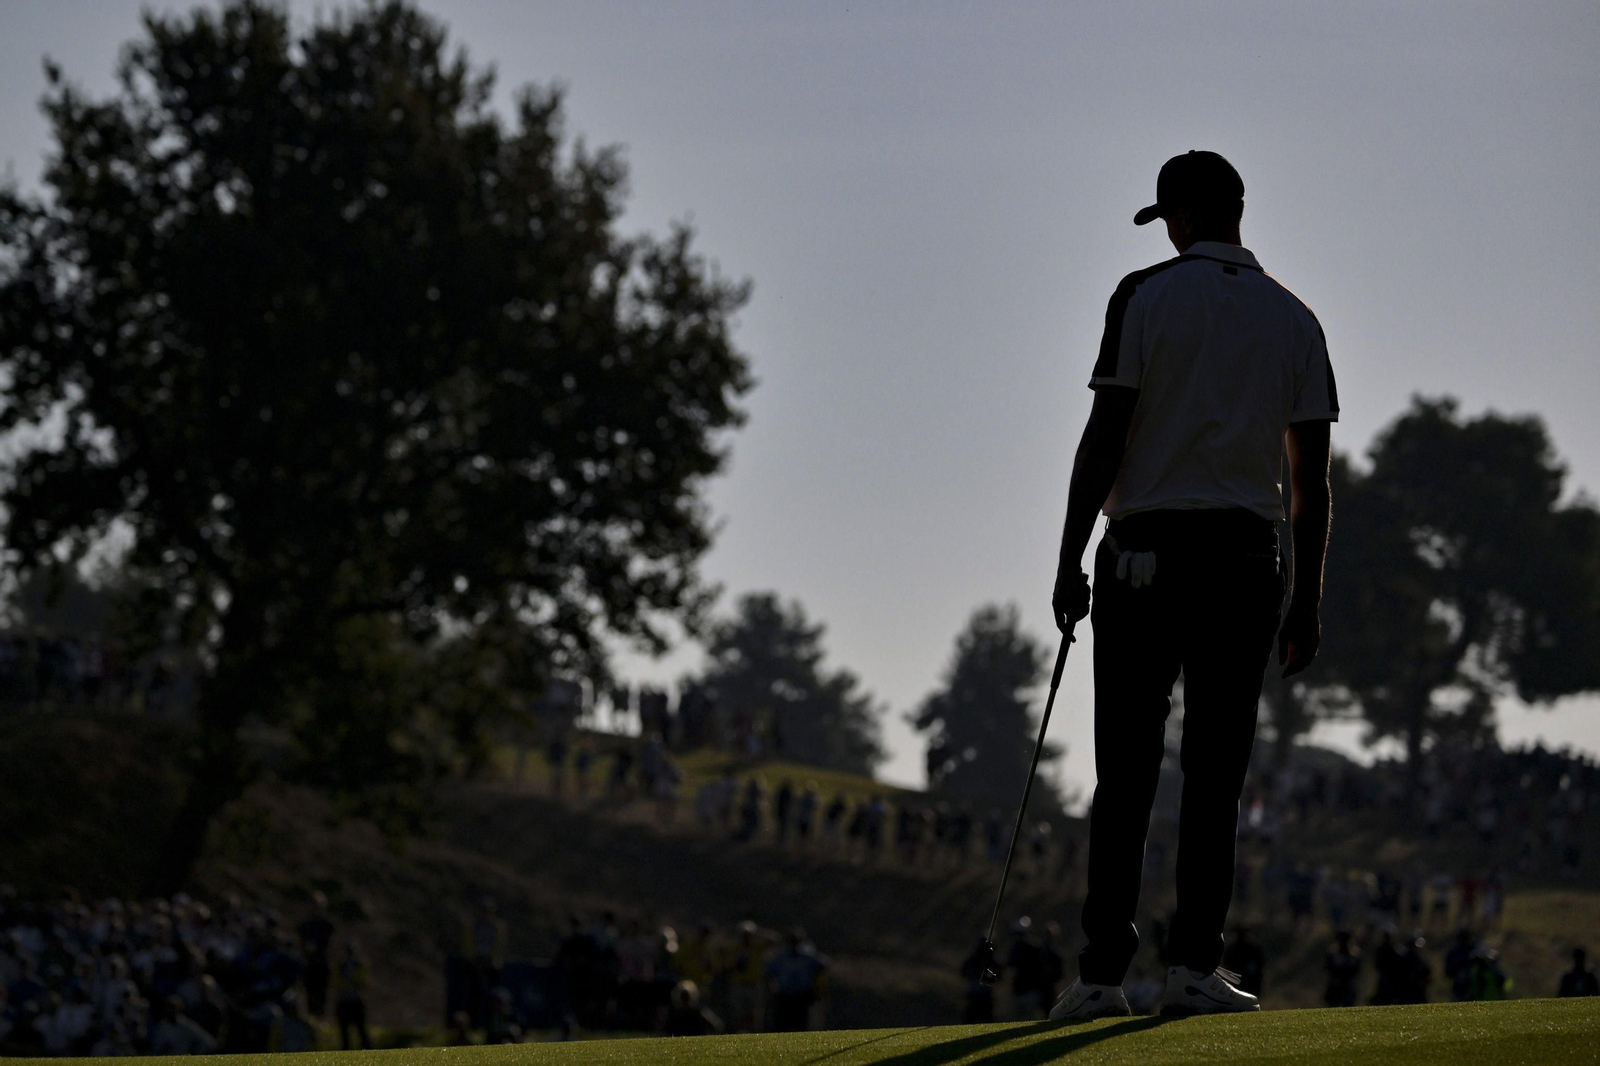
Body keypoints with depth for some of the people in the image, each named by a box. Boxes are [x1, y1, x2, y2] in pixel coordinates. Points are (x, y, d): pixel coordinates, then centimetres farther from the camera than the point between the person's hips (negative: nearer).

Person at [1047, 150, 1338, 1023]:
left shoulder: (1146, 296, -2)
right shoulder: (1293, 320, 9)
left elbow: (1104, 437, -8)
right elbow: (1311, 478, 7)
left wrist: (1069, 560, -3)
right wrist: (1307, 603, 12)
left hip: (1145, 551, -2)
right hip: (1246, 558, 2)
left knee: (1125, 776, -1)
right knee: (1215, 773, 4)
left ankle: (1102, 973, -4)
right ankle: (1194, 967, -3)